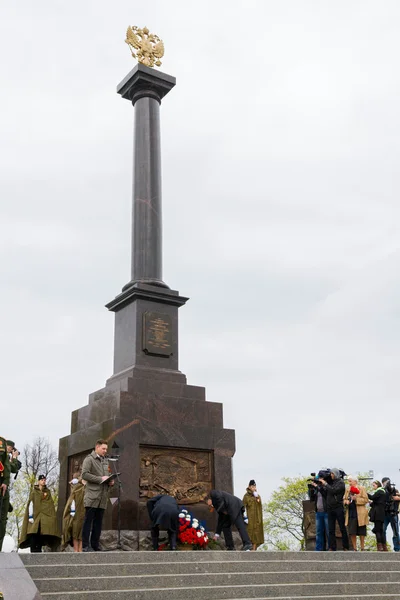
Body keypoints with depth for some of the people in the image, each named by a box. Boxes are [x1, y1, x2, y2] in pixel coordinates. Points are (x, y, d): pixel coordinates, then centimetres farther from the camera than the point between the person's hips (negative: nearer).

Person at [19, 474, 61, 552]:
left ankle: (38, 550, -7)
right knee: (33, 535, -14)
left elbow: (51, 504, 13)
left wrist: (52, 516, 1)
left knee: (41, 535, -6)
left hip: (46, 516, 3)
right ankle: (33, 551, -16)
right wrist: (30, 516, -11)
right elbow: (30, 504, -1)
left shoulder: (48, 492, 16)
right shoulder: (34, 492, 7)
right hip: (35, 515, -2)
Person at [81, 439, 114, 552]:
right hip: (92, 496, -7)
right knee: (88, 521, -3)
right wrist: (100, 479, -16)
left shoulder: (105, 461, 22)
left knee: (98, 522, 9)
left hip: (103, 496, 7)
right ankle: (85, 546, 0)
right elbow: (84, 474, -14)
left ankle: (95, 546, 14)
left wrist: (110, 481, 6)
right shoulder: (89, 459, -2)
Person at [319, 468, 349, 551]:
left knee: (342, 528, 0)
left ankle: (345, 547, 6)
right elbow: (325, 494, 13)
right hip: (330, 508, 6)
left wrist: (325, 484, -10)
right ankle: (332, 548, 3)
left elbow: (333, 490, -18)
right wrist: (322, 485, 3)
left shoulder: (340, 482, -3)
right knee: (331, 530, 3)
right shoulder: (331, 482, 15)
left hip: (338, 508, -6)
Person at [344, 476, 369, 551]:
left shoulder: (361, 488, -1)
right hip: (351, 513, 4)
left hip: (360, 513, -4)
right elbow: (344, 499, 18)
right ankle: (354, 549, 13)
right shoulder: (347, 489, 12)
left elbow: (366, 500, -7)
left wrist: (356, 499, -17)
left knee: (361, 532, 3)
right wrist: (346, 502, -5)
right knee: (352, 532, 2)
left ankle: (362, 548, 14)